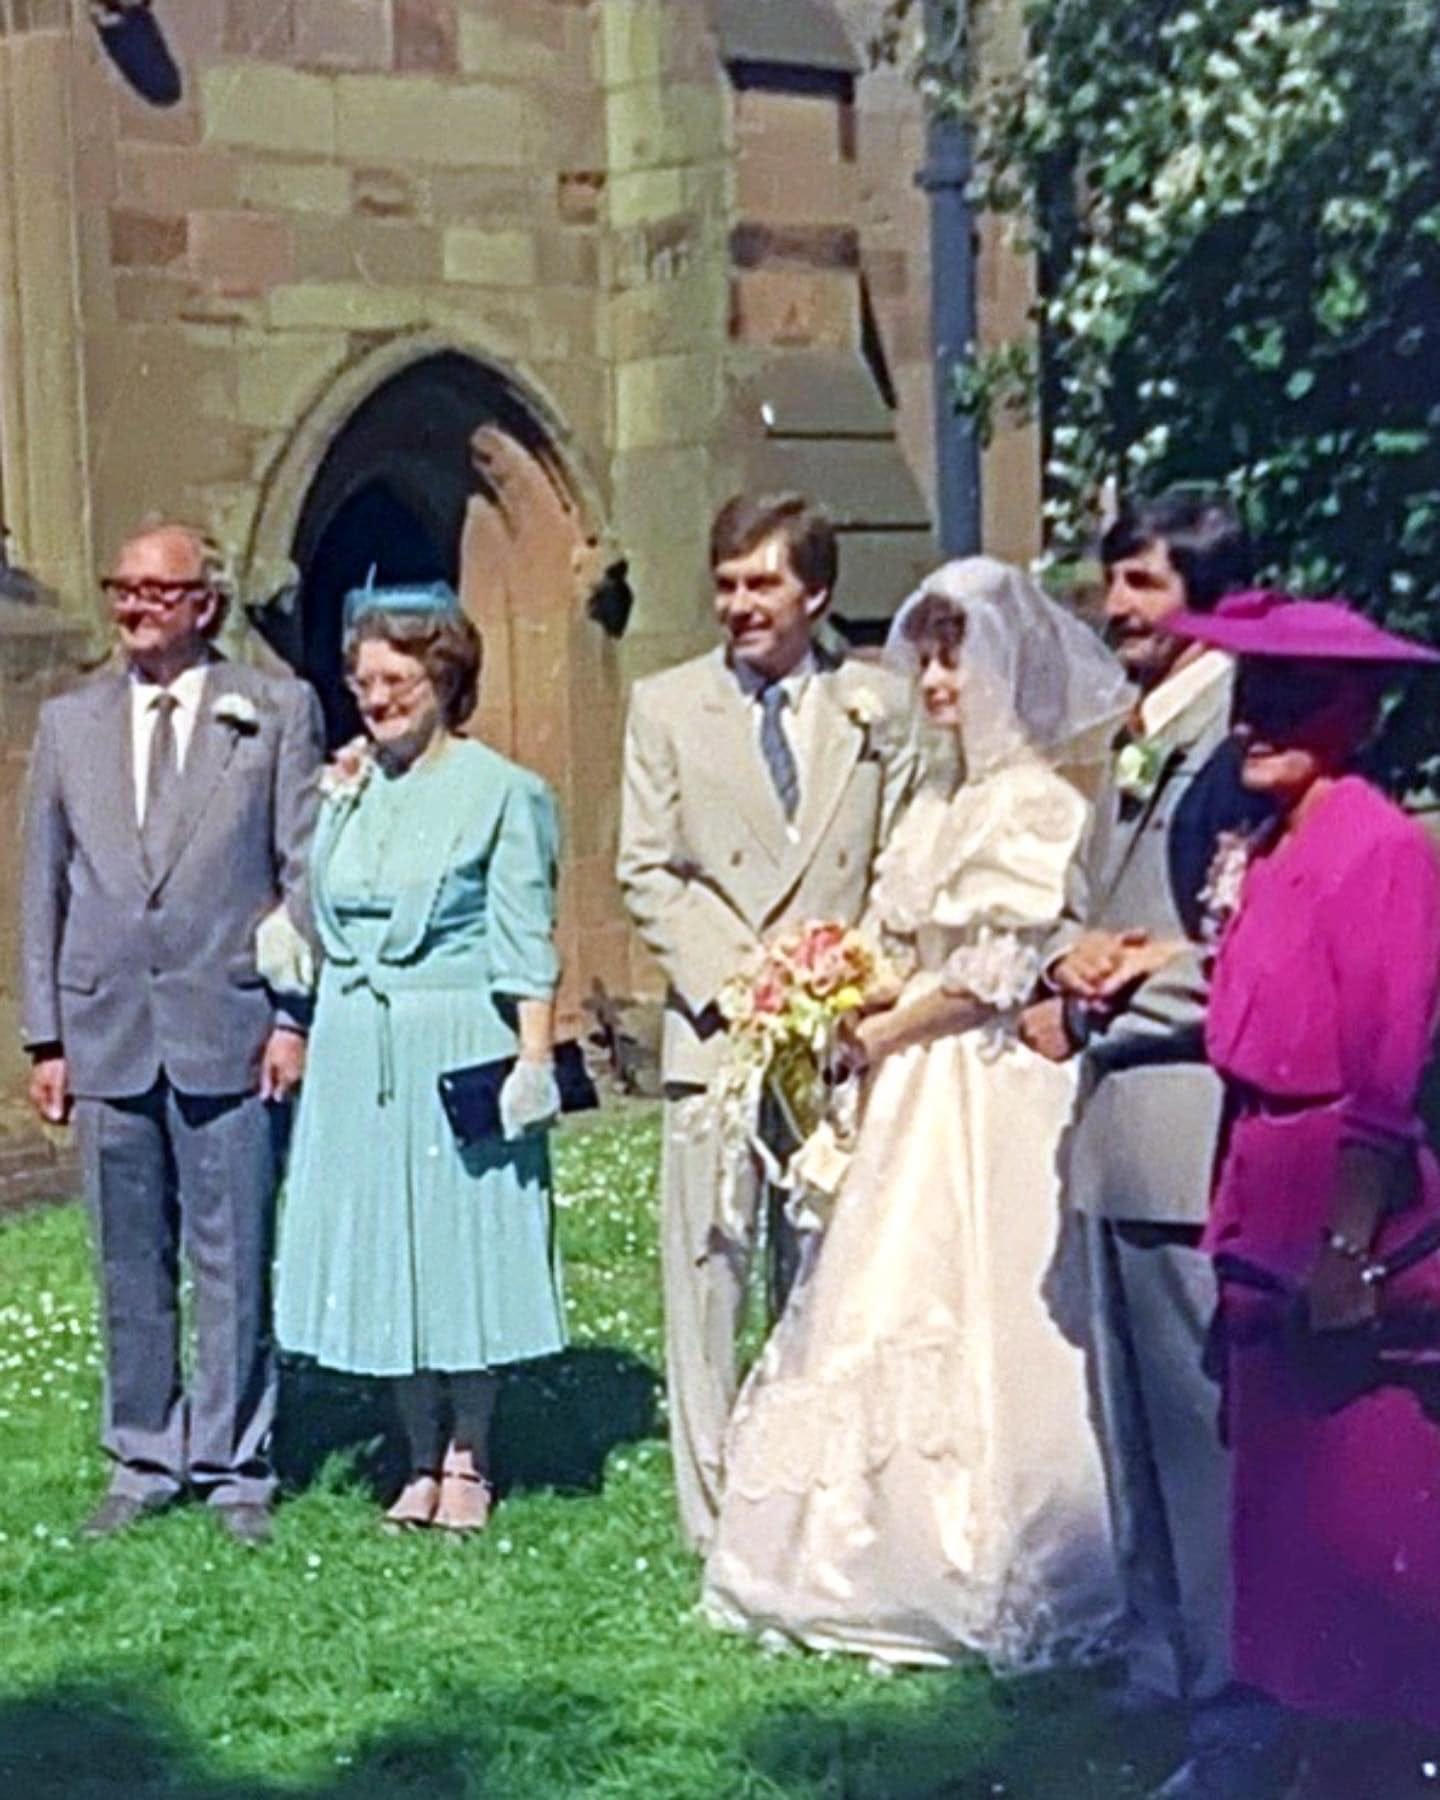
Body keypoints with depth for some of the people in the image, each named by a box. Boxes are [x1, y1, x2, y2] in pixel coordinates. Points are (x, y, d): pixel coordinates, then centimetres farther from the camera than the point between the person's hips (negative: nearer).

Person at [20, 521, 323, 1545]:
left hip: (228, 1030, -3)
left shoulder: (278, 713, 4)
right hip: (107, 1032, 3)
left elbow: (308, 873, 2)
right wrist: (47, 1036, 6)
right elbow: (45, 886, 12)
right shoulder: (70, 723, 12)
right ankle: (146, 1460, 20)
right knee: (130, 1268, 9)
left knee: (234, 1262, 2)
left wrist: (294, 1015, -6)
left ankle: (235, 1466, 13)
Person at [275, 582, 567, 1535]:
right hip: (359, 1052, 5)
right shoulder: (348, 788, 11)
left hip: (462, 1046, -5)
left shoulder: (501, 791, -5)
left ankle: (468, 1463, 16)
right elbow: (320, 911, 12)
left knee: (466, 1244, 2)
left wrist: (533, 1059, -13)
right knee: (382, 1247, 8)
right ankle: (422, 1463, 20)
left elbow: (527, 945, -8)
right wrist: (339, 804, 5)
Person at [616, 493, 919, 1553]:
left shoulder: (879, 706, 9)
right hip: (718, 1032, -1)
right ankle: (716, 1523, 6)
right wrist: (728, 977, -9)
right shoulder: (667, 706, 7)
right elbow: (647, 872, 4)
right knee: (709, 1273, -1)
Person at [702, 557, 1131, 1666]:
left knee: (972, 1325, -6)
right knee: (900, 1320, 8)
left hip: (990, 1103, -9)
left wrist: (878, 1034, -9)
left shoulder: (1037, 804, -11)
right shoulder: (942, 801, 16)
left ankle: (982, 1585, 3)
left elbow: (996, 972, -15)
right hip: (920, 1097, 9)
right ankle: (899, 1563, 15)